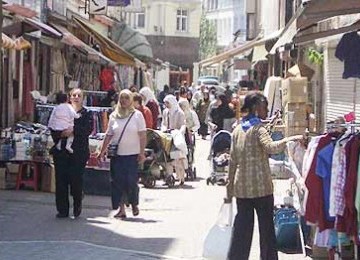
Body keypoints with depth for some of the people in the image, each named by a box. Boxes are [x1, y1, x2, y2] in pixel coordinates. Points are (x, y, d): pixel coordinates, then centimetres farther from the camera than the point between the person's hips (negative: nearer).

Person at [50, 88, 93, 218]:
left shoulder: (86, 114, 7)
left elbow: (88, 129, -8)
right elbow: (53, 129, 6)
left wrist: (73, 131, -19)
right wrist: (60, 134, -13)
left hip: (79, 152, -2)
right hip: (62, 152, 2)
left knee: (76, 180, -5)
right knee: (61, 180, -1)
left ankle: (77, 207, 16)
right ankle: (62, 209, 6)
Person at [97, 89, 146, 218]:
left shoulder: (137, 115, 1)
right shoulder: (114, 116, 9)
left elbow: (142, 135, -2)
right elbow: (108, 135, 13)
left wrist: (142, 152, -10)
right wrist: (102, 152, 9)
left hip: (132, 154, -3)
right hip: (116, 154, 3)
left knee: (131, 181, -4)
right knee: (118, 181, -1)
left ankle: (134, 204, 20)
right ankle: (121, 208, 5)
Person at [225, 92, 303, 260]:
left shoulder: (238, 130, 11)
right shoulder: (258, 129, -9)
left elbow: (232, 161, 13)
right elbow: (271, 147, -31)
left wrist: (230, 189, 16)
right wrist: (289, 140, -24)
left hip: (241, 187, 6)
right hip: (260, 186, -6)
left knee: (242, 227, 9)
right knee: (266, 226, 3)